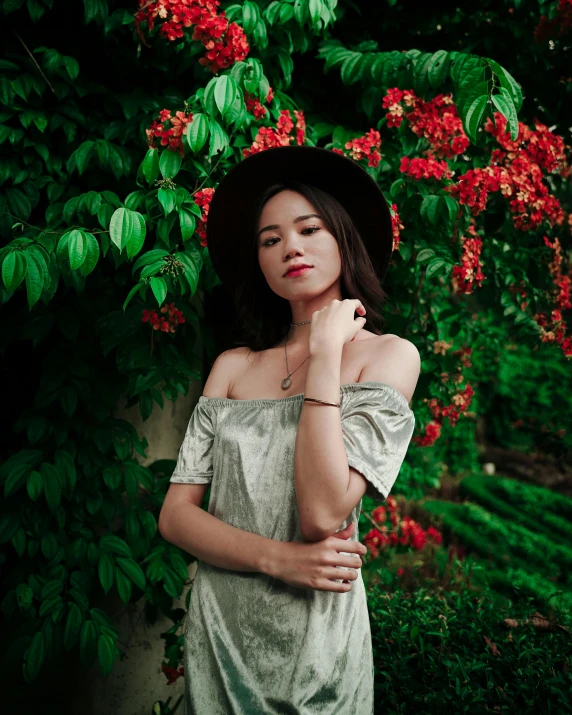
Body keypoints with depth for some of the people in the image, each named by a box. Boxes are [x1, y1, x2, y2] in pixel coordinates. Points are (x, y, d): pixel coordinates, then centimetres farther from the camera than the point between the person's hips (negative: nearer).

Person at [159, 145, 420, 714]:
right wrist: (278, 559, -17)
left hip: (316, 640, -3)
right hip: (218, 630, 3)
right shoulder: (233, 366, 2)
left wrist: (325, 351, -17)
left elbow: (322, 513, -20)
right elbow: (175, 513, -2)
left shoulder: (388, 355, -8)